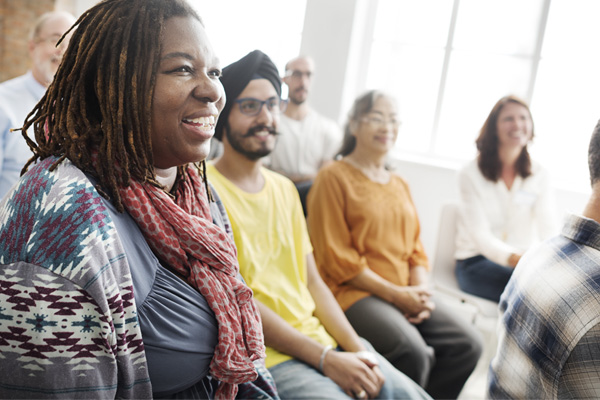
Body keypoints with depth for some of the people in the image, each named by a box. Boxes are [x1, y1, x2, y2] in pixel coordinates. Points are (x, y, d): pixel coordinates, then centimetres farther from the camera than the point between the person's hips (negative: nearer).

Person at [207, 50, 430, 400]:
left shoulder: (285, 188, 14)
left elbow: (312, 281, 12)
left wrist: (356, 348, -2)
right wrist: (324, 359, -16)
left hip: (324, 339, 7)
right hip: (267, 356, -7)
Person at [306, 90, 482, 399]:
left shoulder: (400, 185, 20)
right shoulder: (334, 177, -3)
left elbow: (416, 249, 18)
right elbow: (336, 257, -9)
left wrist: (421, 292, -2)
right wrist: (394, 293, -12)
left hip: (405, 295, 7)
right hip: (353, 292, -7)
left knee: (468, 343, -12)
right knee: (414, 352, -29)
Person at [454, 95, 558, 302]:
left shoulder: (539, 175, 5)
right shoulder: (471, 174, -5)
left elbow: (549, 229, -6)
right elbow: (481, 235, -15)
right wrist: (514, 258, -35)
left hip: (524, 260, 4)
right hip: (476, 262, -4)